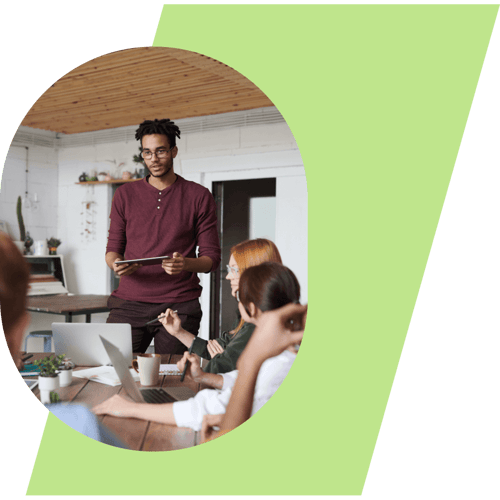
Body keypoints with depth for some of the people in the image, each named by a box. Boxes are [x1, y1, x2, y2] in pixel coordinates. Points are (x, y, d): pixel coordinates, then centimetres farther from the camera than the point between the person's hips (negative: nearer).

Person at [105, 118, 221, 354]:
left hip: (179, 306, -1)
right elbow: (113, 247, 14)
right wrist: (115, 264, -9)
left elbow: (212, 257, 3)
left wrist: (186, 264, -18)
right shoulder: (125, 194, 12)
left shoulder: (199, 196, 5)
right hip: (128, 303, 2)